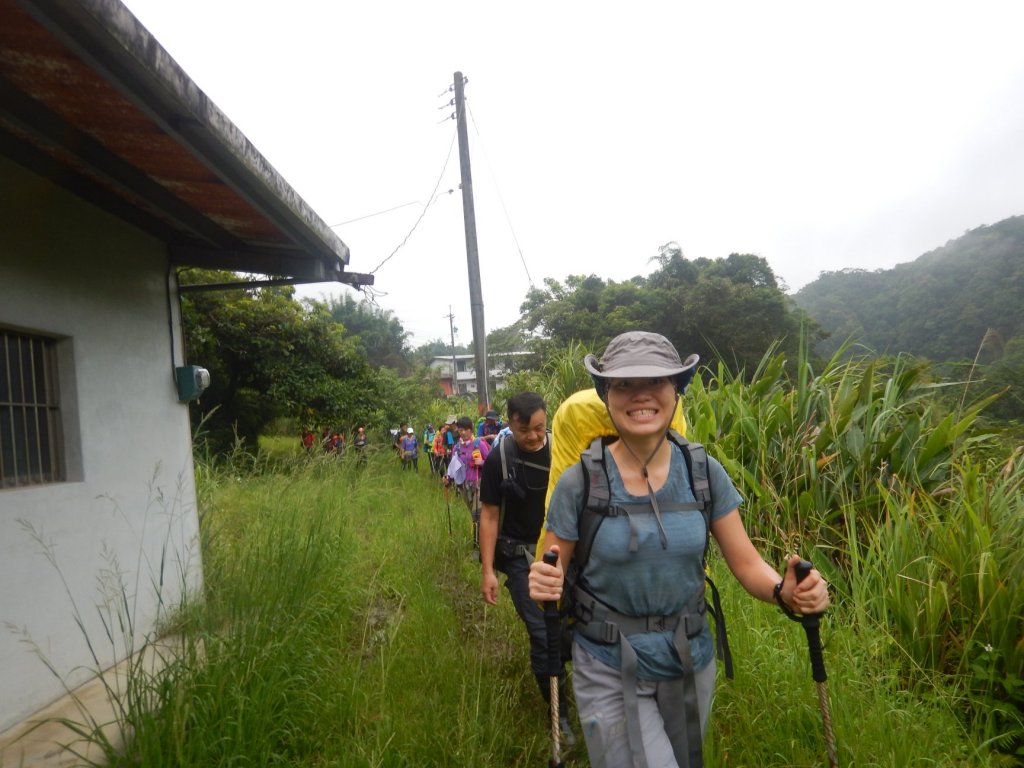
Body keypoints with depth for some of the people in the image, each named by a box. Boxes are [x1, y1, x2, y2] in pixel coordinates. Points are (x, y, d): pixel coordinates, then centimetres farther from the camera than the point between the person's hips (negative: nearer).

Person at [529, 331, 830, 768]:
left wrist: (785, 592, -24)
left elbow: (746, 562, -4)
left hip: (690, 663, 4)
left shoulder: (704, 473, -9)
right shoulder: (579, 482, -16)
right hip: (609, 671, -3)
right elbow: (551, 577, -8)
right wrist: (543, 587, -30)